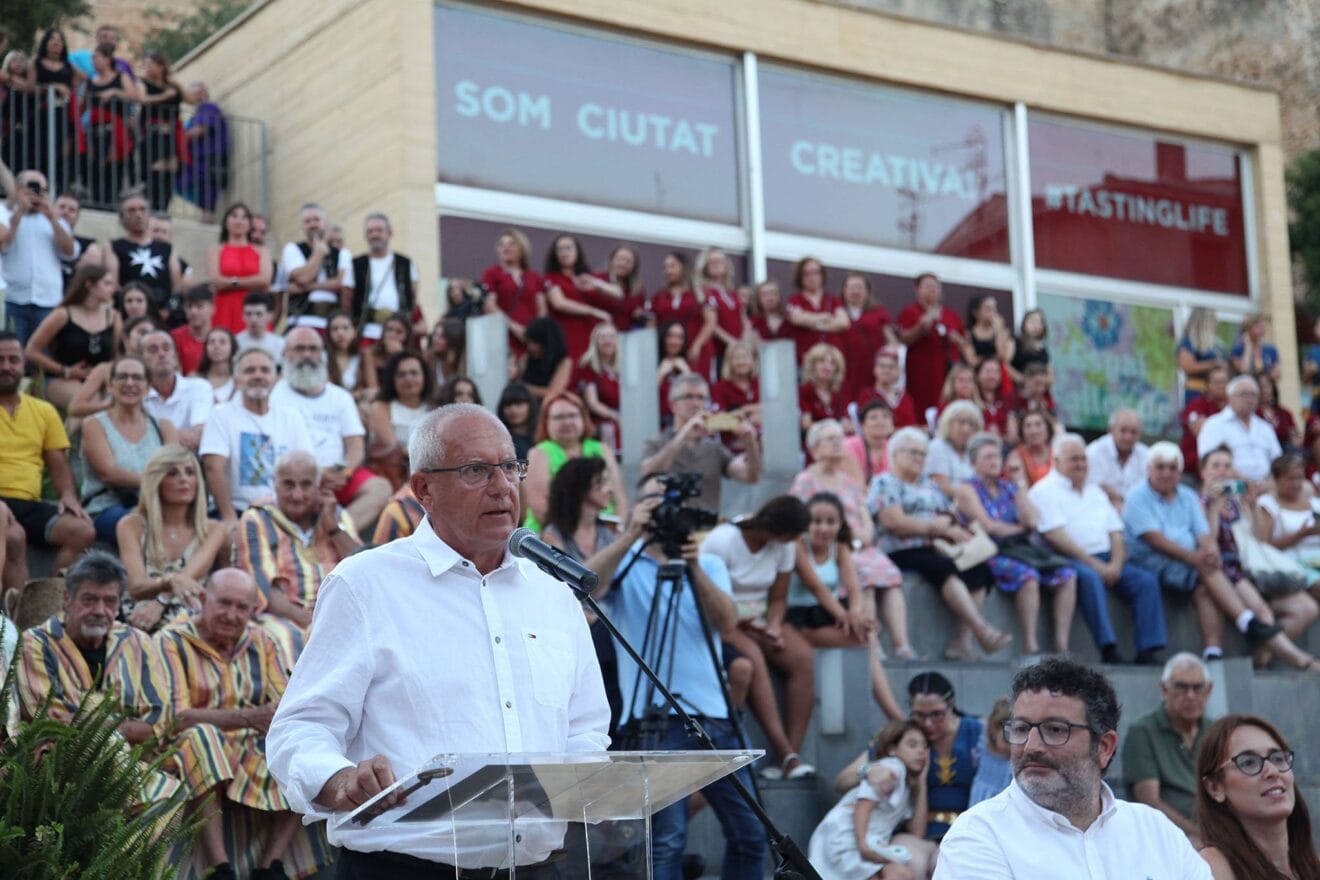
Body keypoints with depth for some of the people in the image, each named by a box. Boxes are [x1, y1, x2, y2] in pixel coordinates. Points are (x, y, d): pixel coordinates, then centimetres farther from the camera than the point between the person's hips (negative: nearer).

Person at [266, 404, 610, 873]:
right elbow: (300, 730, 1)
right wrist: (341, 782, -21)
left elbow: (586, 733, 28)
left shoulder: (555, 595, 21)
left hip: (534, 864, 3)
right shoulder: (366, 584, 6)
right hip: (403, 864, -3)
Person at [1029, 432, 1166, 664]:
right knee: (1090, 577, -38)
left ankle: (1149, 650, -21)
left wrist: (1116, 565, -5)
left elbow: (1116, 535, 17)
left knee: (1147, 581, -16)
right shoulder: (1045, 491, 3)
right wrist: (1095, 565, -16)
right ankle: (1108, 649, -42)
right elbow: (1056, 537, -10)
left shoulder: (1095, 492, 25)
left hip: (1107, 561, 7)